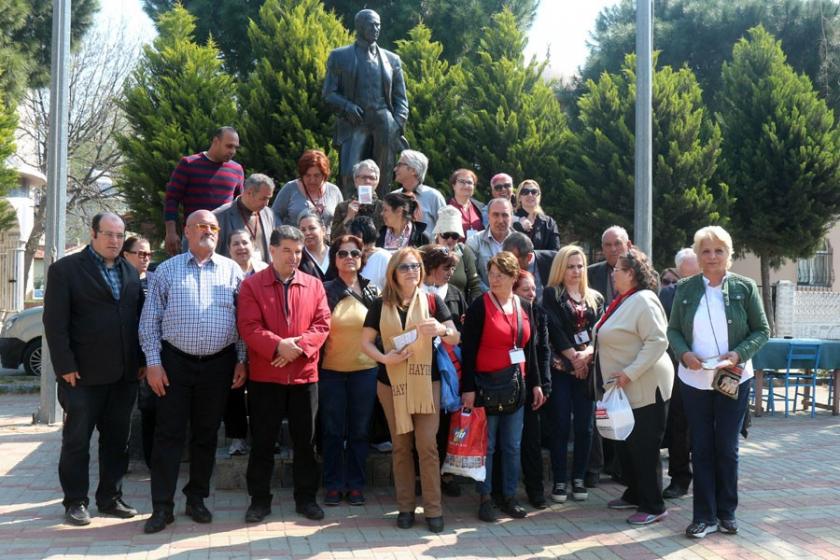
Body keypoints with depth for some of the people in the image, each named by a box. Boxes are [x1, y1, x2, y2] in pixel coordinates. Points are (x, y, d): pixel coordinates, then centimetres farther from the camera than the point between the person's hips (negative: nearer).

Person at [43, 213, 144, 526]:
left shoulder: (130, 273, 13)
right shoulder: (65, 269, -4)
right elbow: (55, 323, -8)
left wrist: (140, 361, 6)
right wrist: (65, 367, -14)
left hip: (124, 374, 5)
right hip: (83, 374, -5)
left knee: (117, 440, 11)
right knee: (77, 439, 5)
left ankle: (110, 499, 21)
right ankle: (75, 502, 15)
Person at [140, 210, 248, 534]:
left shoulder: (232, 270, 6)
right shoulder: (166, 271, 3)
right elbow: (150, 321, 2)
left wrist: (242, 361, 2)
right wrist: (153, 362, -5)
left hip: (219, 364, 1)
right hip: (175, 362, -1)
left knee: (206, 435, 10)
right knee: (169, 434, 0)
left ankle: (197, 500, 23)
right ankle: (162, 507, 6)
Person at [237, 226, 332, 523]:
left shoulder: (314, 285, 7)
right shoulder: (251, 285, -1)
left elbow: (322, 325, 1)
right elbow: (249, 327, -10)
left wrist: (299, 345, -16)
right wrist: (278, 346, -22)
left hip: (305, 375, 2)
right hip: (265, 375, -2)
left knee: (305, 440, 9)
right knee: (262, 441, 5)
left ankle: (306, 497, 21)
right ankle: (259, 499, 17)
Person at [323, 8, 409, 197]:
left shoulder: (392, 59, 16)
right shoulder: (339, 56, 11)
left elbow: (401, 99, 16)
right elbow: (328, 93, 8)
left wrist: (398, 126, -1)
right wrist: (346, 106, -12)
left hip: (382, 123, 1)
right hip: (353, 125, -1)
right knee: (350, 175, -14)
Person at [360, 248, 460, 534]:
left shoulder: (432, 301, 0)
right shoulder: (381, 305, 2)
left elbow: (456, 338, -2)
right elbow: (366, 342, 3)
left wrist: (441, 330, -24)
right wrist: (384, 358, -16)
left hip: (426, 382, -1)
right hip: (392, 383, 1)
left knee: (427, 445, -5)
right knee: (401, 446, 7)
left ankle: (433, 509, 2)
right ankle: (405, 507, 16)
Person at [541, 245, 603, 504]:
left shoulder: (595, 298, 14)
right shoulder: (551, 295, 3)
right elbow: (554, 329, -7)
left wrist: (587, 353, -14)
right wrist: (573, 357, -12)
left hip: (588, 368, 3)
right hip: (561, 367, -3)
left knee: (584, 425, 3)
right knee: (560, 425, -3)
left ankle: (579, 478, 13)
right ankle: (560, 480, 3)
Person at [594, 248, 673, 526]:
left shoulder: (643, 301, -17)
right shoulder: (622, 301, 13)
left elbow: (658, 341, -25)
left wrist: (630, 373, -27)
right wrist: (591, 355, 12)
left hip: (645, 388, -10)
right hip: (624, 389, 10)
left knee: (644, 448, -2)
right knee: (624, 445, 17)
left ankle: (653, 506, 8)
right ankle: (634, 495, 31)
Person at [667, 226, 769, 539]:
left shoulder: (744, 288, -4)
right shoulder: (685, 290, 1)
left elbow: (762, 330, -2)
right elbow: (673, 330, 5)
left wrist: (739, 354, -18)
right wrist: (684, 354, -15)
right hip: (694, 381, 1)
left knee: (727, 448, 9)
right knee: (701, 448, 7)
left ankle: (726, 513, 23)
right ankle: (704, 516, 15)